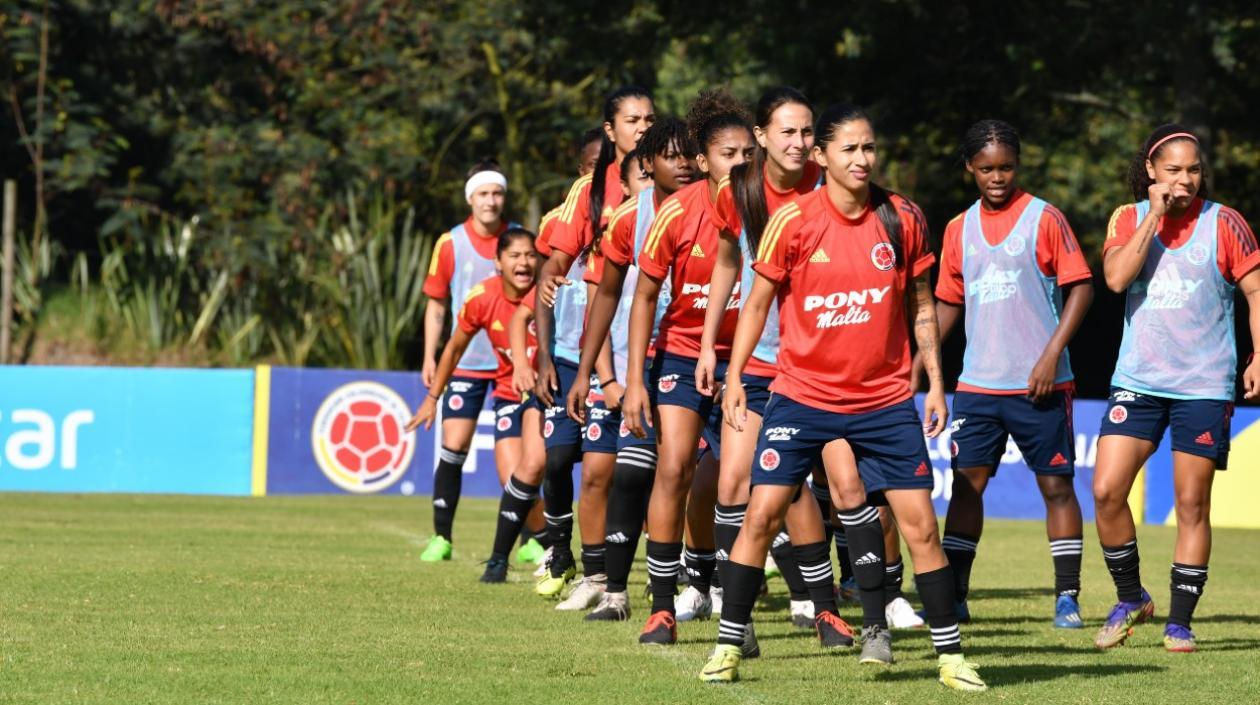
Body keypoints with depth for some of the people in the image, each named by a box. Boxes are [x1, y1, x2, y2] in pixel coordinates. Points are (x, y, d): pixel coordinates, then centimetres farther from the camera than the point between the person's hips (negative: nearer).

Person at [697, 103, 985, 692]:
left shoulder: (903, 219, 0)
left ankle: (951, 655, 8)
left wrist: (935, 381, 5)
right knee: (761, 513, -6)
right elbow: (757, 302, 2)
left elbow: (921, 306, 9)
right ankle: (728, 647, 7)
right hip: (803, 395, -1)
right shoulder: (793, 221, -7)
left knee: (919, 523, -2)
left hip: (885, 400, 1)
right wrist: (734, 377, -2)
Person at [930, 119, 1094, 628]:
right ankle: (953, 596, 3)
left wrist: (1051, 354, -14)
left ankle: (1067, 598, 5)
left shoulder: (1044, 218, -3)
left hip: (1039, 385, -4)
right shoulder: (959, 229, 10)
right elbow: (948, 302, 18)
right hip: (977, 383, 4)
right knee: (967, 484, 0)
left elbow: (1080, 288, -5)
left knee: (1056, 484, 0)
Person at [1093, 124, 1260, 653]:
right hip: (1138, 383, 2)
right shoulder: (1129, 218, 4)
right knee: (1106, 490, -8)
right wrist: (1156, 216, -14)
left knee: (1192, 503, 0)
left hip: (1204, 386, -2)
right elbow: (1116, 278, -13)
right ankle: (1130, 599, 12)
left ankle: (1180, 622, 9)